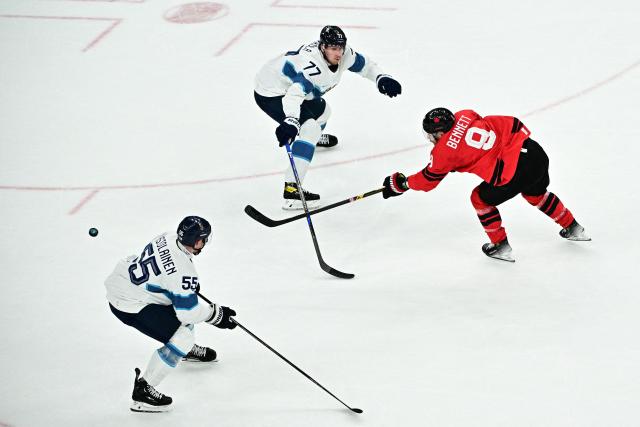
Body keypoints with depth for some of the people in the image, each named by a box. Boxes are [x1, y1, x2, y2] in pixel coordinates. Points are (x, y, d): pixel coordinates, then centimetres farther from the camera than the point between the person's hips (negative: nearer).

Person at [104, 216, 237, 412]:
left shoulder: (168, 238, -2)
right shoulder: (183, 270, -26)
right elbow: (188, 311, -19)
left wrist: (190, 285, 25)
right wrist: (216, 314, -5)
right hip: (129, 305, -10)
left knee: (181, 302, 26)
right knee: (181, 339, -12)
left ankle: (188, 350, 50)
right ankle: (143, 390, -7)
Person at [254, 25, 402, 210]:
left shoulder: (342, 53, -11)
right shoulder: (313, 64, -37)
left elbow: (363, 64, 6)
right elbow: (296, 91, -51)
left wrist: (381, 77, -12)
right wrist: (291, 121, -67)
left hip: (290, 87, 10)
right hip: (270, 94, -10)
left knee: (321, 111, 28)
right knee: (310, 128, -23)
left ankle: (314, 137, 65)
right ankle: (291, 190, -29)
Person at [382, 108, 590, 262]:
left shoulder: (444, 151, -4)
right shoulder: (464, 115, 10)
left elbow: (428, 180, 11)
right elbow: (507, 123, 22)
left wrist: (399, 183, 25)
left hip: (516, 172, -8)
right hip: (536, 152, 8)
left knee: (481, 199, 17)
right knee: (536, 193, 36)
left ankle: (501, 247, 24)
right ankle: (573, 228, 48)